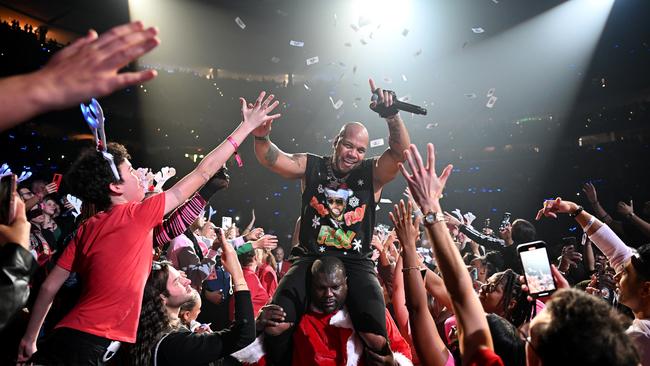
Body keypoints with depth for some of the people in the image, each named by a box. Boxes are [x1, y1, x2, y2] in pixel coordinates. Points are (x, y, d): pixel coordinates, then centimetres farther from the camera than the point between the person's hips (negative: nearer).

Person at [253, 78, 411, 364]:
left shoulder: (372, 174, 7)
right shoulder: (311, 166, 9)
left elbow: (400, 152, -7)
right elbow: (271, 159, -2)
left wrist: (392, 115, -24)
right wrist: (261, 137, -24)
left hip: (356, 263, 0)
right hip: (310, 259, 1)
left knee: (376, 338, -23)